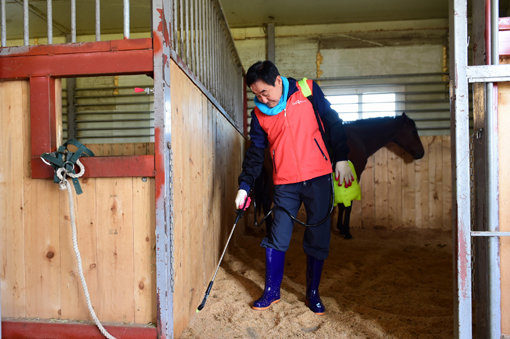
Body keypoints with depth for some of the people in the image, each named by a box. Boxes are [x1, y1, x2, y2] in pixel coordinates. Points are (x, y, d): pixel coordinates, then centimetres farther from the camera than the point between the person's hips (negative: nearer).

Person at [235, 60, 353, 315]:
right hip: (285, 184, 2)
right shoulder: (259, 113, 5)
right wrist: (244, 186, 3)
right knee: (277, 239, 2)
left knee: (318, 239, 6)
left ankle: (313, 293, 23)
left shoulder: (308, 91, 0)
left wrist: (341, 160, 0)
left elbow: (333, 123, 5)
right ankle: (272, 291, 20)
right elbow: (255, 153, 9)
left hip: (318, 178, -1)